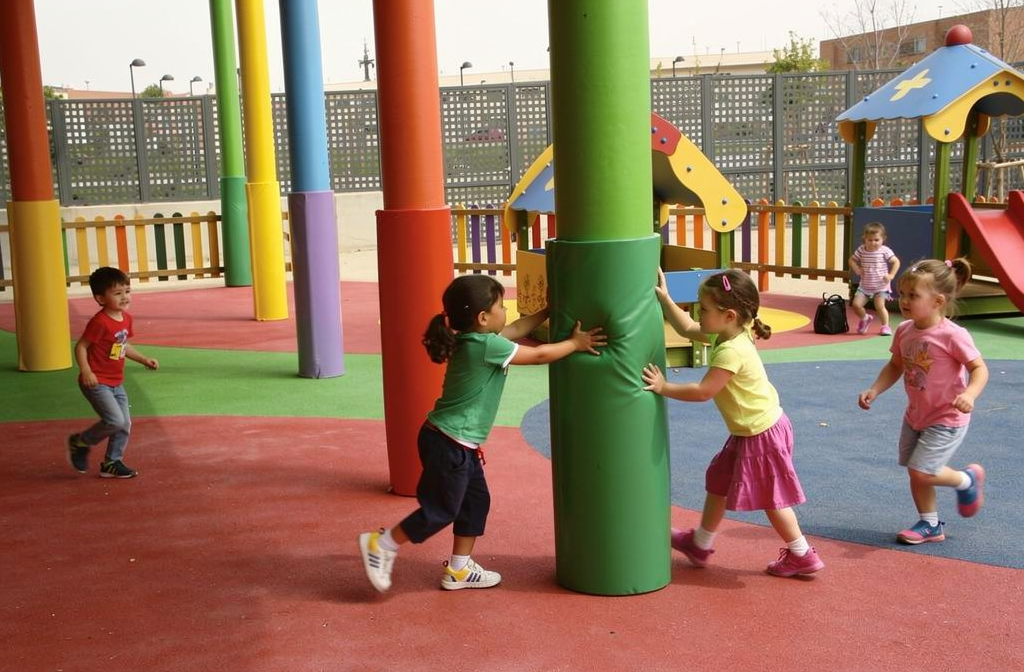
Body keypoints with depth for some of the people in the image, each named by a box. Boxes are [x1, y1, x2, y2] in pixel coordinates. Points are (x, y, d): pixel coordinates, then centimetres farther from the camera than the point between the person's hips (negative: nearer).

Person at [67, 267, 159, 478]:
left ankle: (112, 463, 23)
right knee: (115, 421, -17)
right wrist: (85, 371, -28)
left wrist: (144, 360, 14)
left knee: (125, 424, 8)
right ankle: (80, 442, 6)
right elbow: (80, 346, -18)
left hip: (116, 383, 9)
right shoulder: (100, 322, -20)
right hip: (97, 382, -9)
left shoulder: (126, 318, 6)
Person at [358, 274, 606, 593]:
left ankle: (459, 570, 27)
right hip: (448, 446, -10)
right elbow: (539, 355, -12)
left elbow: (515, 329, 22)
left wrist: (550, 310, 22)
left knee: (476, 501, 17)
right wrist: (574, 344, 0)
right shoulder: (486, 345, -20)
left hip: (462, 446, 10)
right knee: (440, 511, 1)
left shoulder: (473, 340, 7)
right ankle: (380, 545, 12)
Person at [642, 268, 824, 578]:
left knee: (771, 497, 4)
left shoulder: (731, 351, -29)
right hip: (748, 431, 10)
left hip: (762, 434, -10)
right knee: (718, 482, 20)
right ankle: (700, 544, 35)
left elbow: (703, 391, -26)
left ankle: (802, 555, 19)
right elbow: (687, 328, 14)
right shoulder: (726, 335, 0)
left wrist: (664, 387, -18)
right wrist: (663, 298, 9)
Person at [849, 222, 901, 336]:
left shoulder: (885, 251, -12)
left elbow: (896, 262, -8)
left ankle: (885, 326, 5)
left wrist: (891, 275, -17)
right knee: (856, 304, -5)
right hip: (864, 286, 4)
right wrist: (857, 270, -6)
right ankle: (865, 319, 26)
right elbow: (852, 260, 11)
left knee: (880, 306, -15)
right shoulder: (861, 250, -2)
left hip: (881, 286, -4)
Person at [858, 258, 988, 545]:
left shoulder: (952, 335, -24)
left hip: (946, 419, -7)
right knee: (916, 472, 13)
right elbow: (895, 366, 9)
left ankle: (967, 479, 17)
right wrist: (874, 391, -3)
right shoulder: (904, 331, -4)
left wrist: (969, 394, -36)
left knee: (921, 472, -12)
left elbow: (979, 368, -18)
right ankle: (930, 525, 31)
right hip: (915, 415, 7)